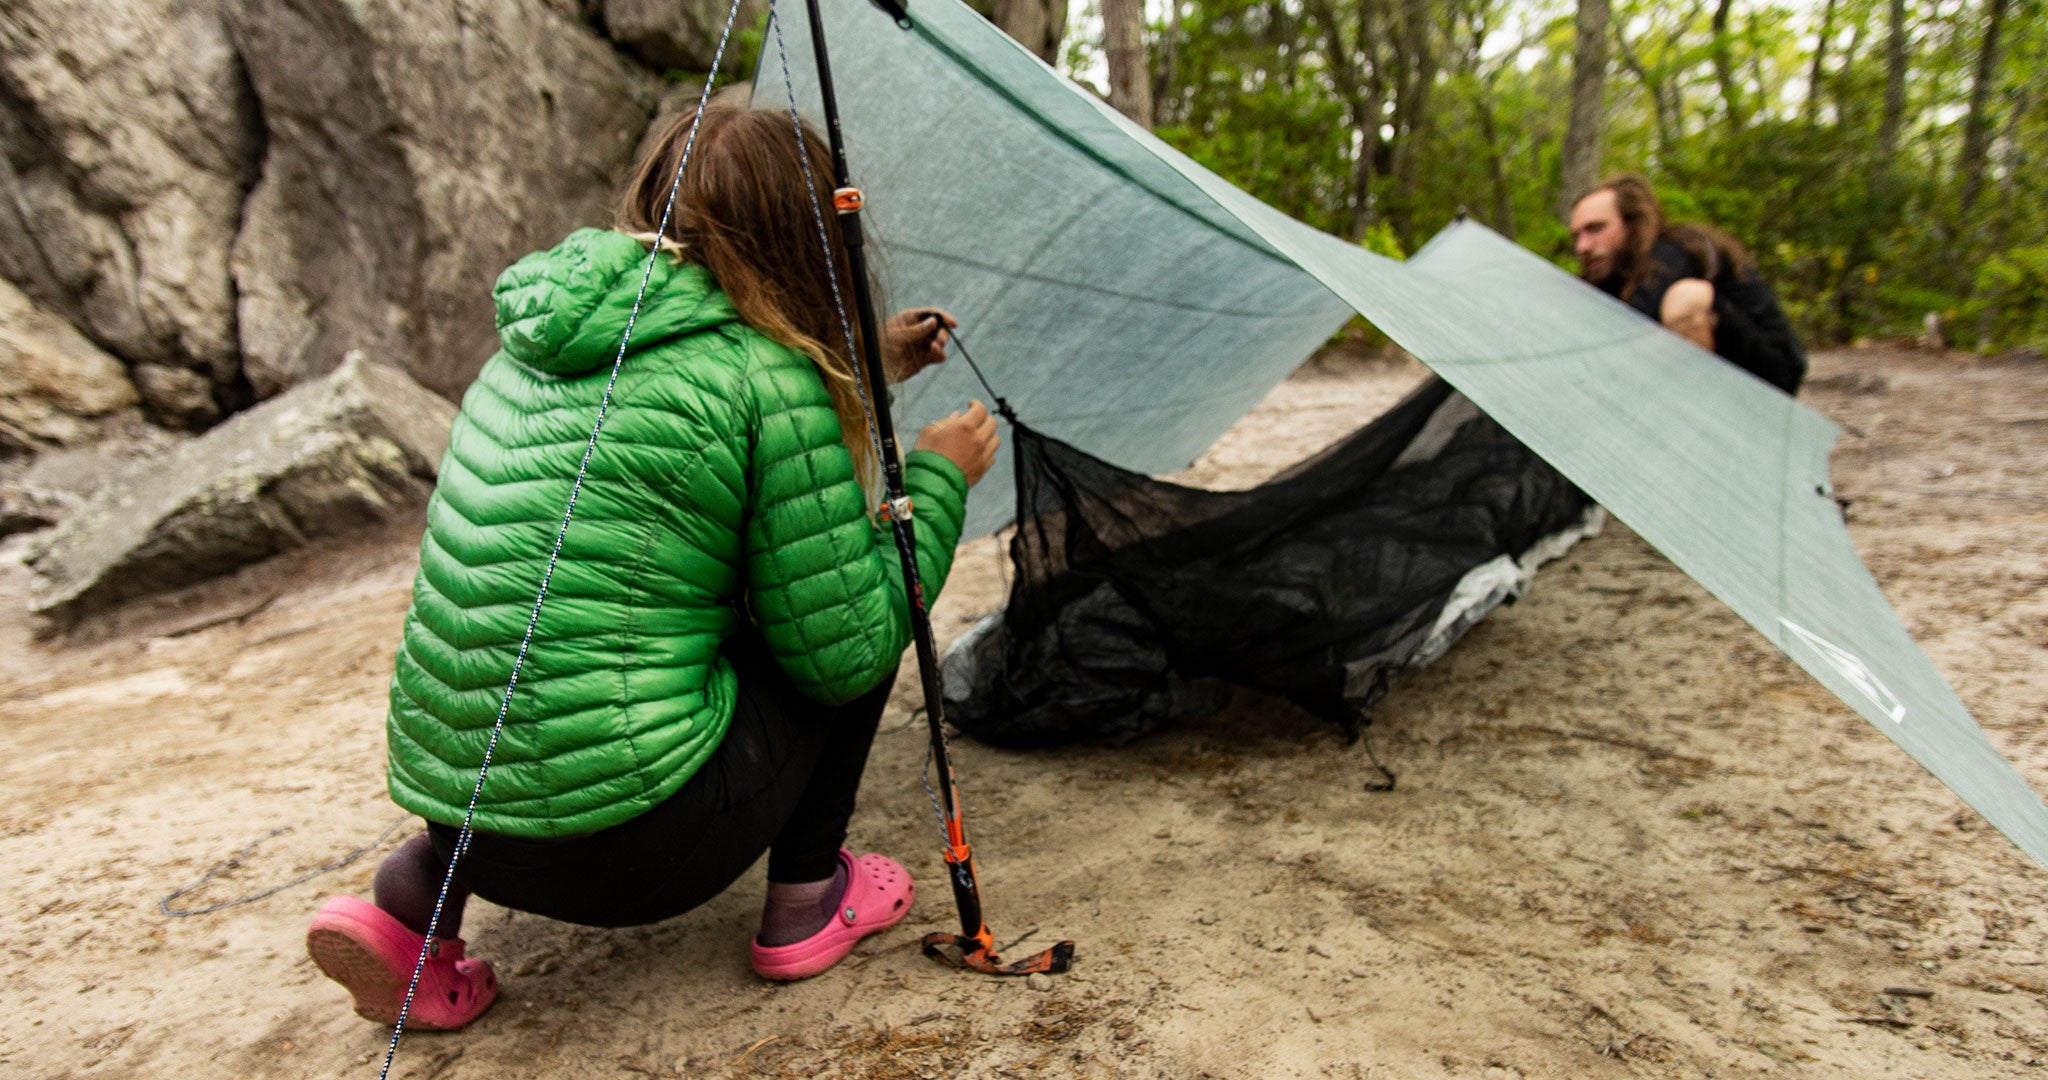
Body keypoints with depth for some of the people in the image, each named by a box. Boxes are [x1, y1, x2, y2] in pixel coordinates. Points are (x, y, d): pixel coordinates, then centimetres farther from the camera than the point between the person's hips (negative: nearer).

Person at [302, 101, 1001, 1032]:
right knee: (859, 599, 6)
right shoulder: (762, 375, -13)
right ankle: (807, 898, 15)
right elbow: (846, 650, -9)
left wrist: (862, 364, 31)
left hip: (454, 803, 7)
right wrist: (937, 479, 3)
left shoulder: (547, 338, 10)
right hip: (627, 845, -7)